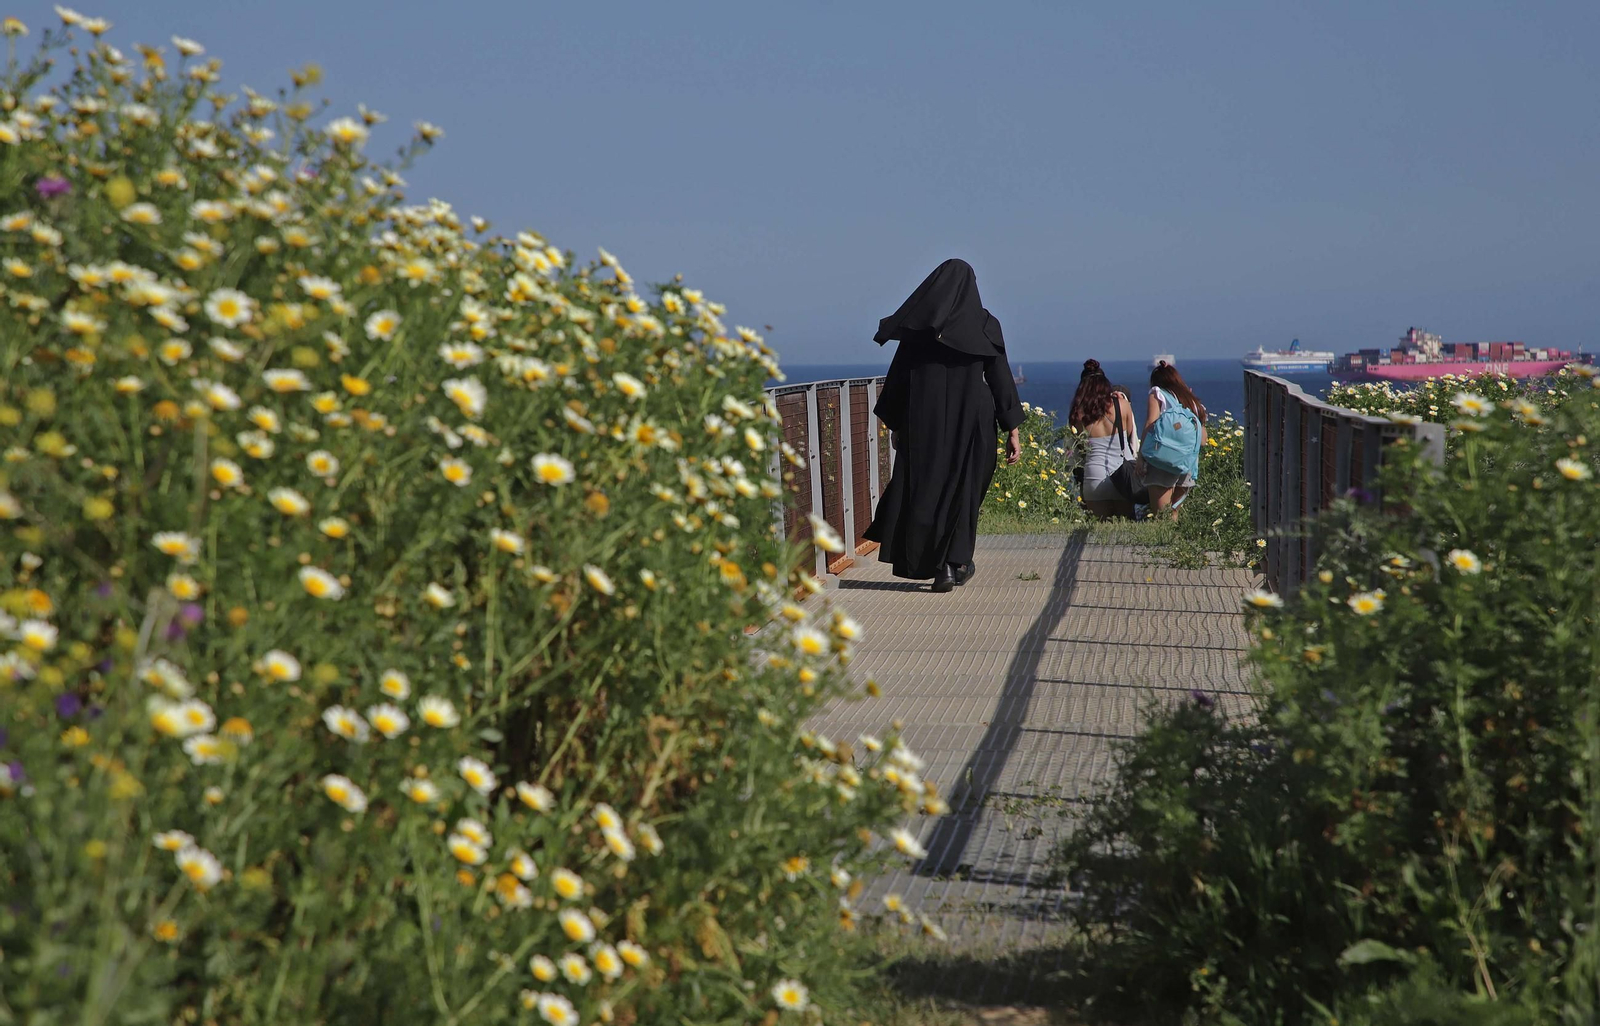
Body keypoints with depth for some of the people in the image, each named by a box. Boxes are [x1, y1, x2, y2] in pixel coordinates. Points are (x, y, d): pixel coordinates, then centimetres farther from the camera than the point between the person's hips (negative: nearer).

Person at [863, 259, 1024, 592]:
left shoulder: (916, 326, 0)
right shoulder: (984, 325, -2)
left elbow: (898, 377, 2)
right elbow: (1001, 379, -3)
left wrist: (895, 425, 10)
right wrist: (1013, 430, 0)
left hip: (923, 421, 0)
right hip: (971, 421, 0)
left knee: (923, 488, 8)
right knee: (962, 488, 11)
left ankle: (925, 561, 3)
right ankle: (954, 563, 12)